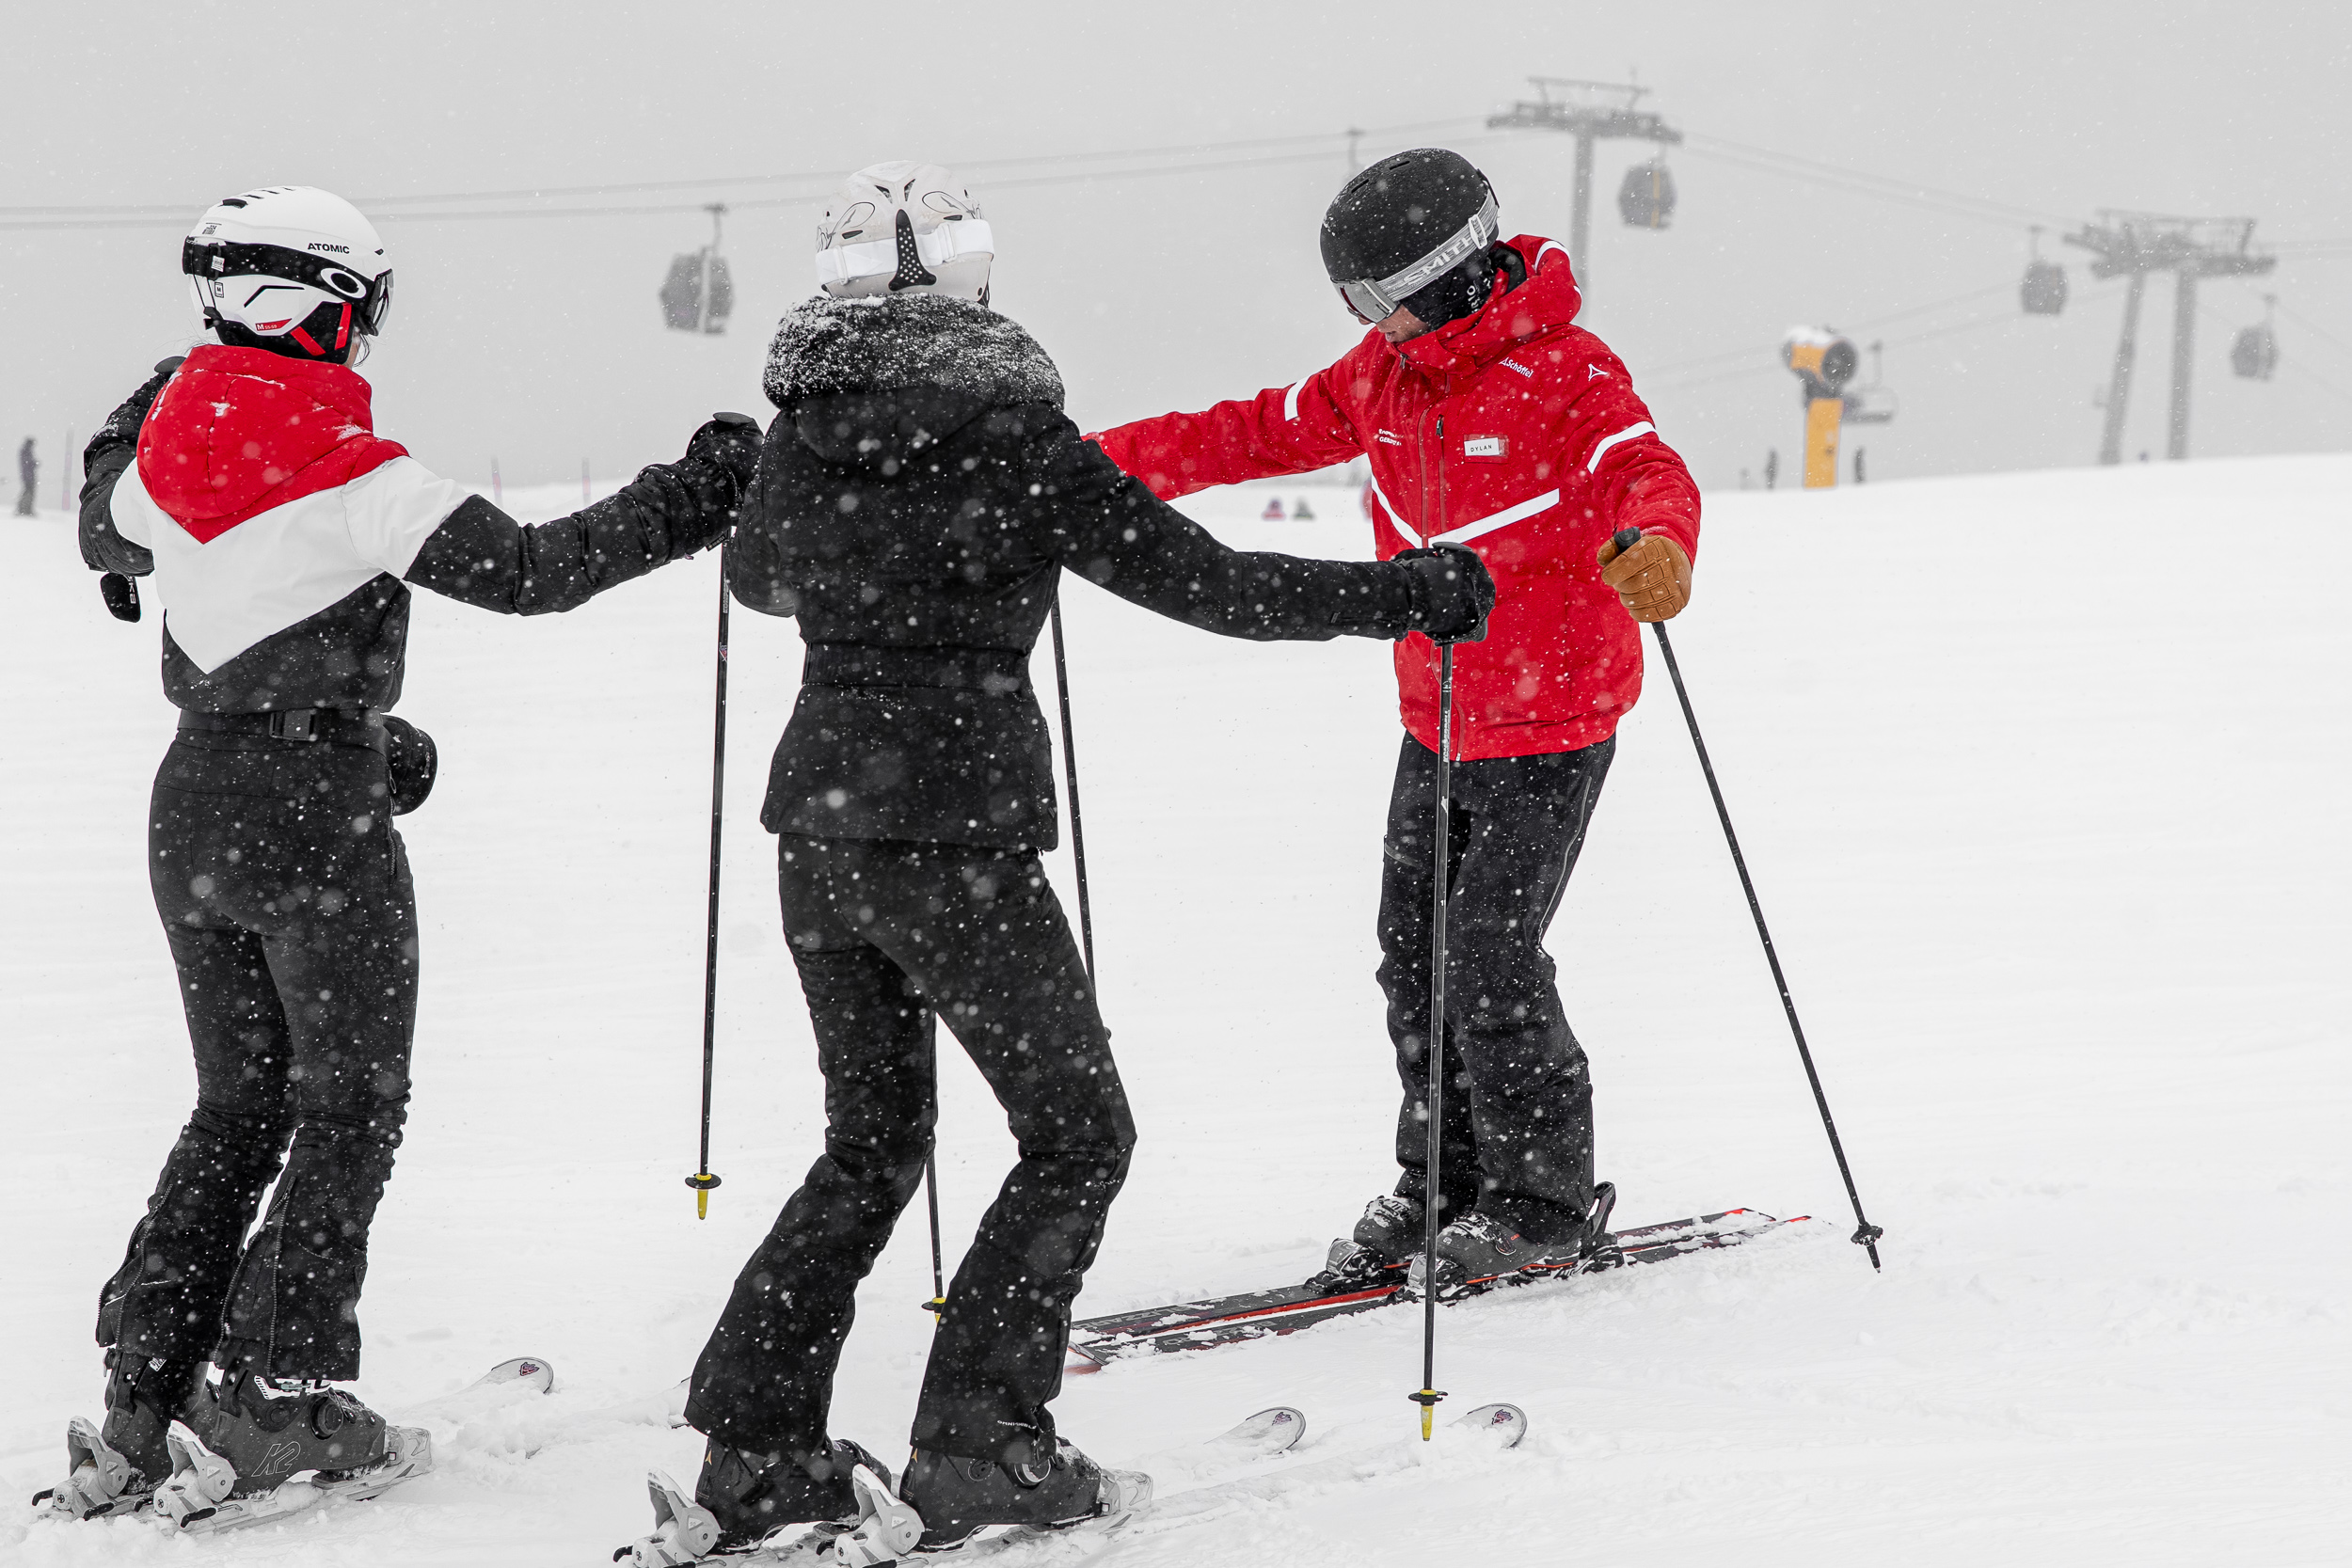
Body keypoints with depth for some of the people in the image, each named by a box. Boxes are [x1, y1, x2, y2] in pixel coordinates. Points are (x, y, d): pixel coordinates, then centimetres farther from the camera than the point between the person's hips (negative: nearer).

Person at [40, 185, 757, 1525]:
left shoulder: (168, 443, 2)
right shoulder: (351, 472, -18)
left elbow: (107, 534, 25)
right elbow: (524, 570, -17)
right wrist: (685, 506, -9)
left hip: (196, 802, 7)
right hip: (319, 812, -7)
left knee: (239, 1108, 16)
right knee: (351, 1105, 7)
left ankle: (142, 1400, 10)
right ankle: (282, 1384, 2)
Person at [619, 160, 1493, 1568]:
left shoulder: (803, 437, 4)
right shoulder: (1016, 439, -12)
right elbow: (1208, 585, -11)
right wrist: (1409, 595, -2)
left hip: (819, 829, 6)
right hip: (958, 841, -6)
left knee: (872, 1144, 19)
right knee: (1077, 1134, 8)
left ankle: (752, 1451, 14)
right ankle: (976, 1449, -1)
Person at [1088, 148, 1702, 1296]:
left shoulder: (1562, 376, -20)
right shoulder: (1390, 370, 3)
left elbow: (1647, 472, -35)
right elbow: (1268, 430, 13)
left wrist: (1656, 547, -59)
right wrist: (1108, 461, 7)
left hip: (1551, 724, -7)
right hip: (1436, 716, 7)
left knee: (1490, 957, -9)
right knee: (1414, 947, 7)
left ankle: (1548, 1203, 6)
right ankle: (1445, 1180, 21)